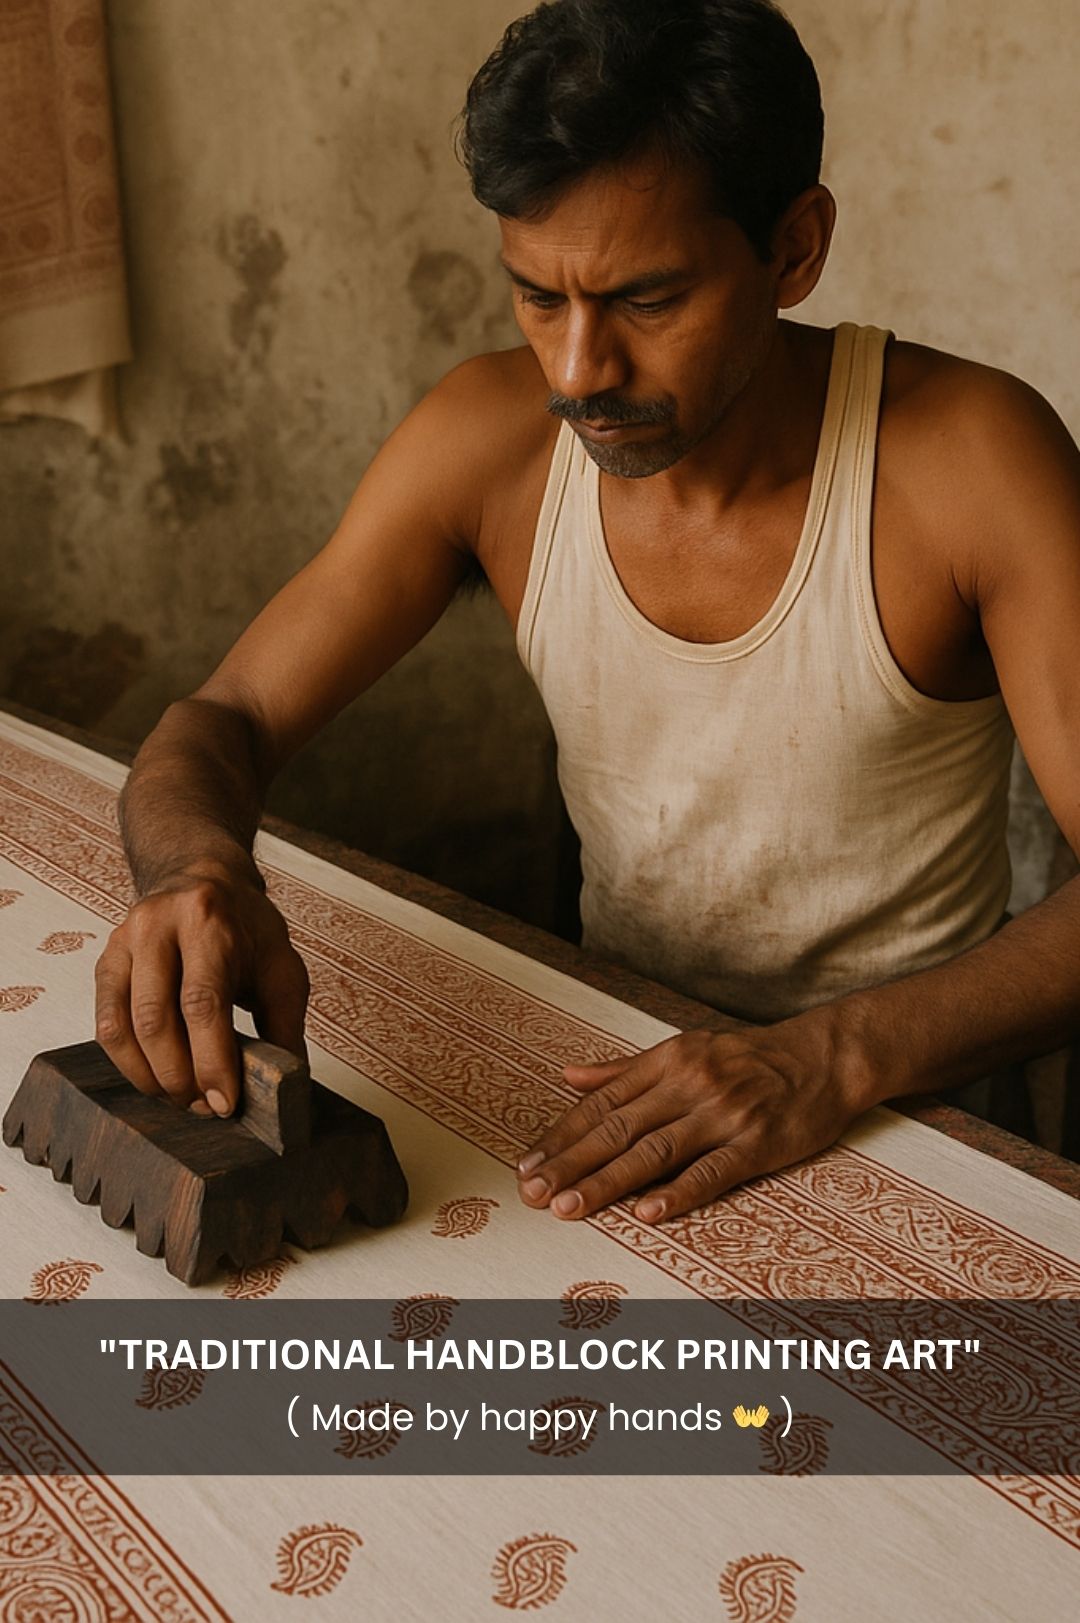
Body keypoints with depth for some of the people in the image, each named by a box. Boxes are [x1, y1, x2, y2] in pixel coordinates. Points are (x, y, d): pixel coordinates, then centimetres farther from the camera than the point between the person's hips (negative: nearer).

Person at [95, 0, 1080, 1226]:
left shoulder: (970, 458, -18)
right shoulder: (487, 438, -8)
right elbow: (222, 721, -5)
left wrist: (837, 1055, -36)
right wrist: (199, 869, -28)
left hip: (913, 1096, -2)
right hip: (613, 1058, 3)